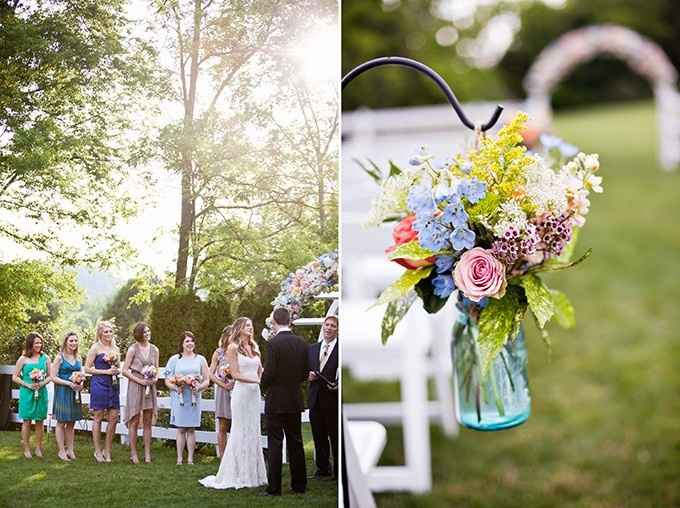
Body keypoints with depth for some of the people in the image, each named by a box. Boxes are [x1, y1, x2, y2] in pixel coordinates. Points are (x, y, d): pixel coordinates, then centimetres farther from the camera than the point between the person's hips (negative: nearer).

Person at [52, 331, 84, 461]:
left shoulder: (78, 358, 10)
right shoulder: (60, 357, -6)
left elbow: (82, 374, 17)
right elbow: (53, 377, -9)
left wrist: (81, 383, -4)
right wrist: (69, 383, -17)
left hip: (75, 392, 5)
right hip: (62, 391, -5)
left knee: (71, 422, 9)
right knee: (61, 422, 1)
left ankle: (70, 449, 15)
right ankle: (61, 451, 6)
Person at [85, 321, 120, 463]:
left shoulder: (115, 348, 15)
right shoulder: (96, 347, -2)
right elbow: (87, 368, -6)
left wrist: (117, 371, 3)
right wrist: (106, 371, -12)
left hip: (113, 385, 6)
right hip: (99, 384, -6)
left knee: (114, 418, 3)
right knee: (98, 417, 1)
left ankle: (107, 450, 14)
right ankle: (97, 451, 9)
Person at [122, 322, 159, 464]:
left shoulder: (154, 349, 10)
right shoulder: (133, 349, -3)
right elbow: (125, 370, -6)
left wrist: (155, 378, -4)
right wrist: (140, 380, -13)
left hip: (150, 387, 4)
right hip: (135, 387, -4)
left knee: (148, 422, 5)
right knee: (134, 421, -2)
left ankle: (147, 453, 8)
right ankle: (133, 453, 4)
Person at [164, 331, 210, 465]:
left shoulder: (200, 359, 10)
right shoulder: (175, 359, 7)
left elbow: (207, 380, 8)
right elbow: (167, 380, 5)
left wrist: (199, 387, -11)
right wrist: (176, 388, -14)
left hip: (194, 398, 1)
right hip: (179, 398, -1)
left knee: (191, 429, 2)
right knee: (181, 429, 1)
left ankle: (190, 459, 7)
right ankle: (179, 458, 5)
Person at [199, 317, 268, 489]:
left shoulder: (254, 347, 14)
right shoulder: (233, 348, -4)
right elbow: (235, 374, -10)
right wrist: (256, 380, -17)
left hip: (255, 393, 6)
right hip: (241, 391, -6)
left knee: (253, 433, 8)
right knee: (240, 433, -1)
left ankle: (252, 473, 15)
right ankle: (238, 474, 7)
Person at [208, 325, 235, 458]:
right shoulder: (218, 352, 6)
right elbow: (211, 374, 3)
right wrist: (224, 385, -9)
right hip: (223, 391, 0)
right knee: (222, 427, 4)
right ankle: (222, 457, 8)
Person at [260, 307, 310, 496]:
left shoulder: (273, 343, -15)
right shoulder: (302, 343, 3)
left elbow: (268, 373, -17)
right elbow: (305, 374, 7)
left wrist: (264, 385, 4)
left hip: (276, 401, -5)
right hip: (295, 401, 5)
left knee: (275, 444, 0)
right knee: (295, 442, 12)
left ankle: (274, 487, 3)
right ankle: (299, 484, 18)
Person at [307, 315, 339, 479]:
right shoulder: (312, 348, 13)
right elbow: (307, 368, 19)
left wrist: (338, 385, -21)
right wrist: (309, 375, -2)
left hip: (333, 399, -5)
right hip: (316, 399, 5)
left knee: (336, 437, 0)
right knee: (319, 437, 11)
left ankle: (339, 471, 9)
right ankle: (322, 469, 23)